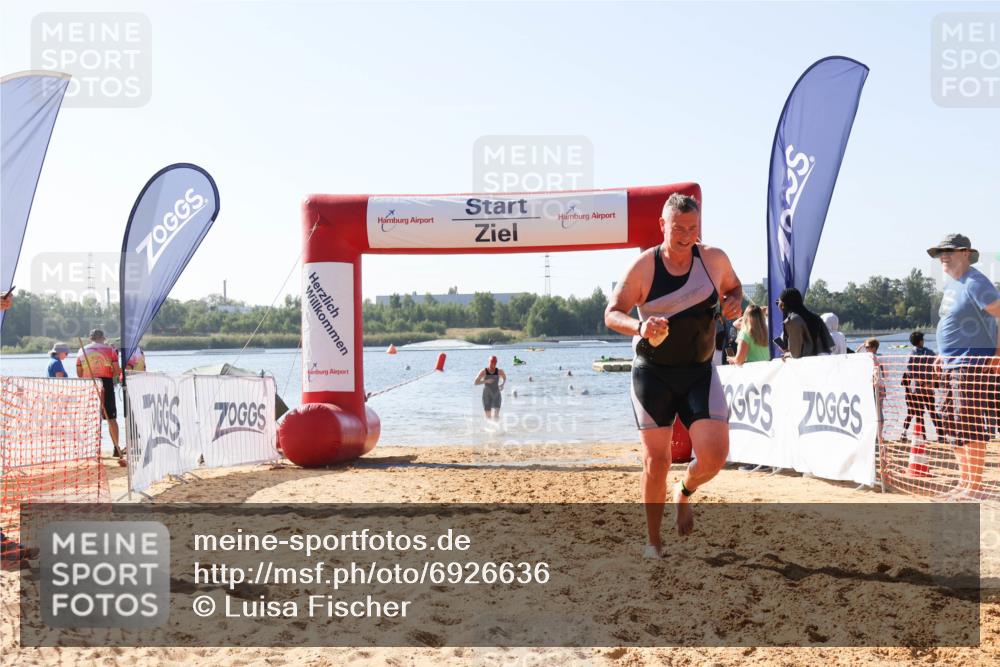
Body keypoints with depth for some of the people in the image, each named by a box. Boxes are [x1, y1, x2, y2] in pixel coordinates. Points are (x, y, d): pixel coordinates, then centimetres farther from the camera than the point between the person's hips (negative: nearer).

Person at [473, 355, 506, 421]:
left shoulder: (499, 371, -5)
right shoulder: (483, 372, -9)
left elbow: (505, 378, 16)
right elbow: (476, 382, -10)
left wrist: (502, 384, -3)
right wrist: (486, 381, -22)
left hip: (496, 395, 0)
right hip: (486, 396, 0)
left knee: (495, 415, -17)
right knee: (488, 416, 7)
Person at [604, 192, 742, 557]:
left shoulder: (715, 259, -2)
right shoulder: (643, 267, -9)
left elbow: (733, 287, 18)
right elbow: (612, 314, -10)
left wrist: (733, 302, -6)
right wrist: (639, 327, -31)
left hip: (699, 372, 2)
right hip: (652, 373, -2)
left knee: (715, 453, -13)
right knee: (656, 461, 1)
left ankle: (685, 492, 22)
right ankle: (653, 539, 19)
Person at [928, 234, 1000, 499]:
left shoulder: (974, 283, -14)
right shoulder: (950, 284, 16)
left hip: (973, 363, -10)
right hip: (952, 365, 10)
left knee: (970, 424, -10)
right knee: (953, 423, 13)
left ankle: (975, 487, -5)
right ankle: (963, 482, 21)